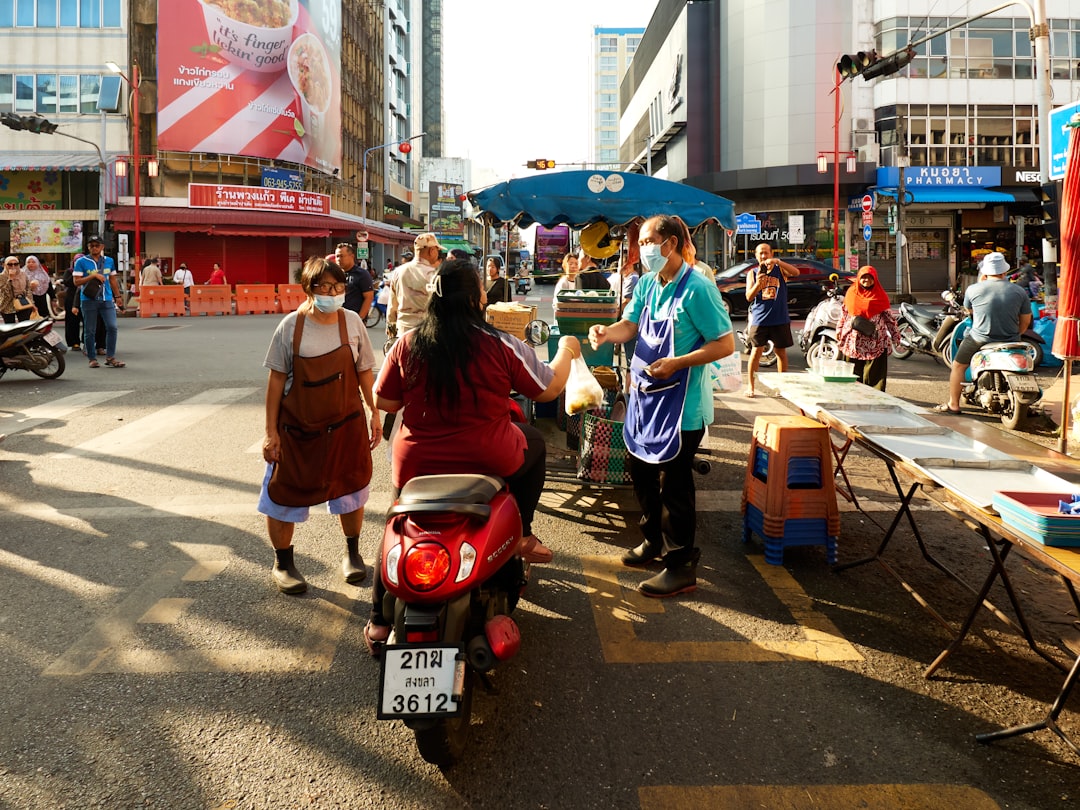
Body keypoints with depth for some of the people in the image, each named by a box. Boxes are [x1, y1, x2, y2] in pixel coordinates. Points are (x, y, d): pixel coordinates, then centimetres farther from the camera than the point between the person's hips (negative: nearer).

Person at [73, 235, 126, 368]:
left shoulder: (109, 261, 11)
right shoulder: (81, 261, -1)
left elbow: (113, 280, 19)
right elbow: (76, 281, -7)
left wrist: (117, 297, 18)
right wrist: (93, 275, -16)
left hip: (107, 299, 3)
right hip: (88, 300, -3)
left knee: (112, 327, -7)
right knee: (90, 331, 3)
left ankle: (110, 357, 2)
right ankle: (92, 359, 13)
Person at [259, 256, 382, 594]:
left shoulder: (351, 322, -4)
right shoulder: (291, 326, -10)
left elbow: (364, 372, 5)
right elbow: (277, 379, -6)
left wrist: (375, 414, 4)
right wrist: (271, 432, -7)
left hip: (346, 425, 2)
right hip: (297, 429, -2)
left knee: (350, 490, 14)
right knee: (283, 494, 5)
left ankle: (352, 553, 36)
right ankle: (283, 563, 25)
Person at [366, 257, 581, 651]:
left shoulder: (407, 345, -7)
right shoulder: (500, 346, -12)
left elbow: (383, 402, 2)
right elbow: (549, 388, -1)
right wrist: (567, 350, 18)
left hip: (417, 468, 2)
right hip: (488, 463, -2)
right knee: (535, 443, 28)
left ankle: (380, 620, 31)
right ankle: (521, 534, 30)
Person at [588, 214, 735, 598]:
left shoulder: (697, 288, -17)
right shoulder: (647, 284, 7)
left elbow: (725, 344, -18)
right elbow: (629, 325, 2)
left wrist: (676, 363, -26)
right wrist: (606, 333, -20)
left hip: (681, 404, -8)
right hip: (646, 394, 9)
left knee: (673, 484, -2)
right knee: (641, 469, 19)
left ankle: (681, 567, 12)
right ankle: (655, 540, 40)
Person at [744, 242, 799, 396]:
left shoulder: (780, 270, 5)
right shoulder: (752, 273, 6)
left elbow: (796, 272, -15)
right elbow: (749, 297, -3)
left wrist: (778, 262, -26)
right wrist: (758, 283, -22)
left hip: (780, 319, 1)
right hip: (759, 319, -1)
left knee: (781, 351, 9)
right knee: (756, 351, -3)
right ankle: (750, 385, 4)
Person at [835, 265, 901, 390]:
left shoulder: (880, 296, 3)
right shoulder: (851, 293, 8)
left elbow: (888, 316, 4)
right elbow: (844, 313, 15)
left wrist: (895, 335, 2)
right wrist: (839, 331, 12)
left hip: (875, 341, -2)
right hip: (854, 341, 2)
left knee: (874, 373, -5)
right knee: (854, 372, 6)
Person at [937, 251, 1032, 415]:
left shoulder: (973, 289, -10)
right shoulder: (1019, 292, -4)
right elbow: (1025, 322, 3)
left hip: (980, 339, -2)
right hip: (1010, 341, 3)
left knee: (958, 365, 19)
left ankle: (953, 405, 21)